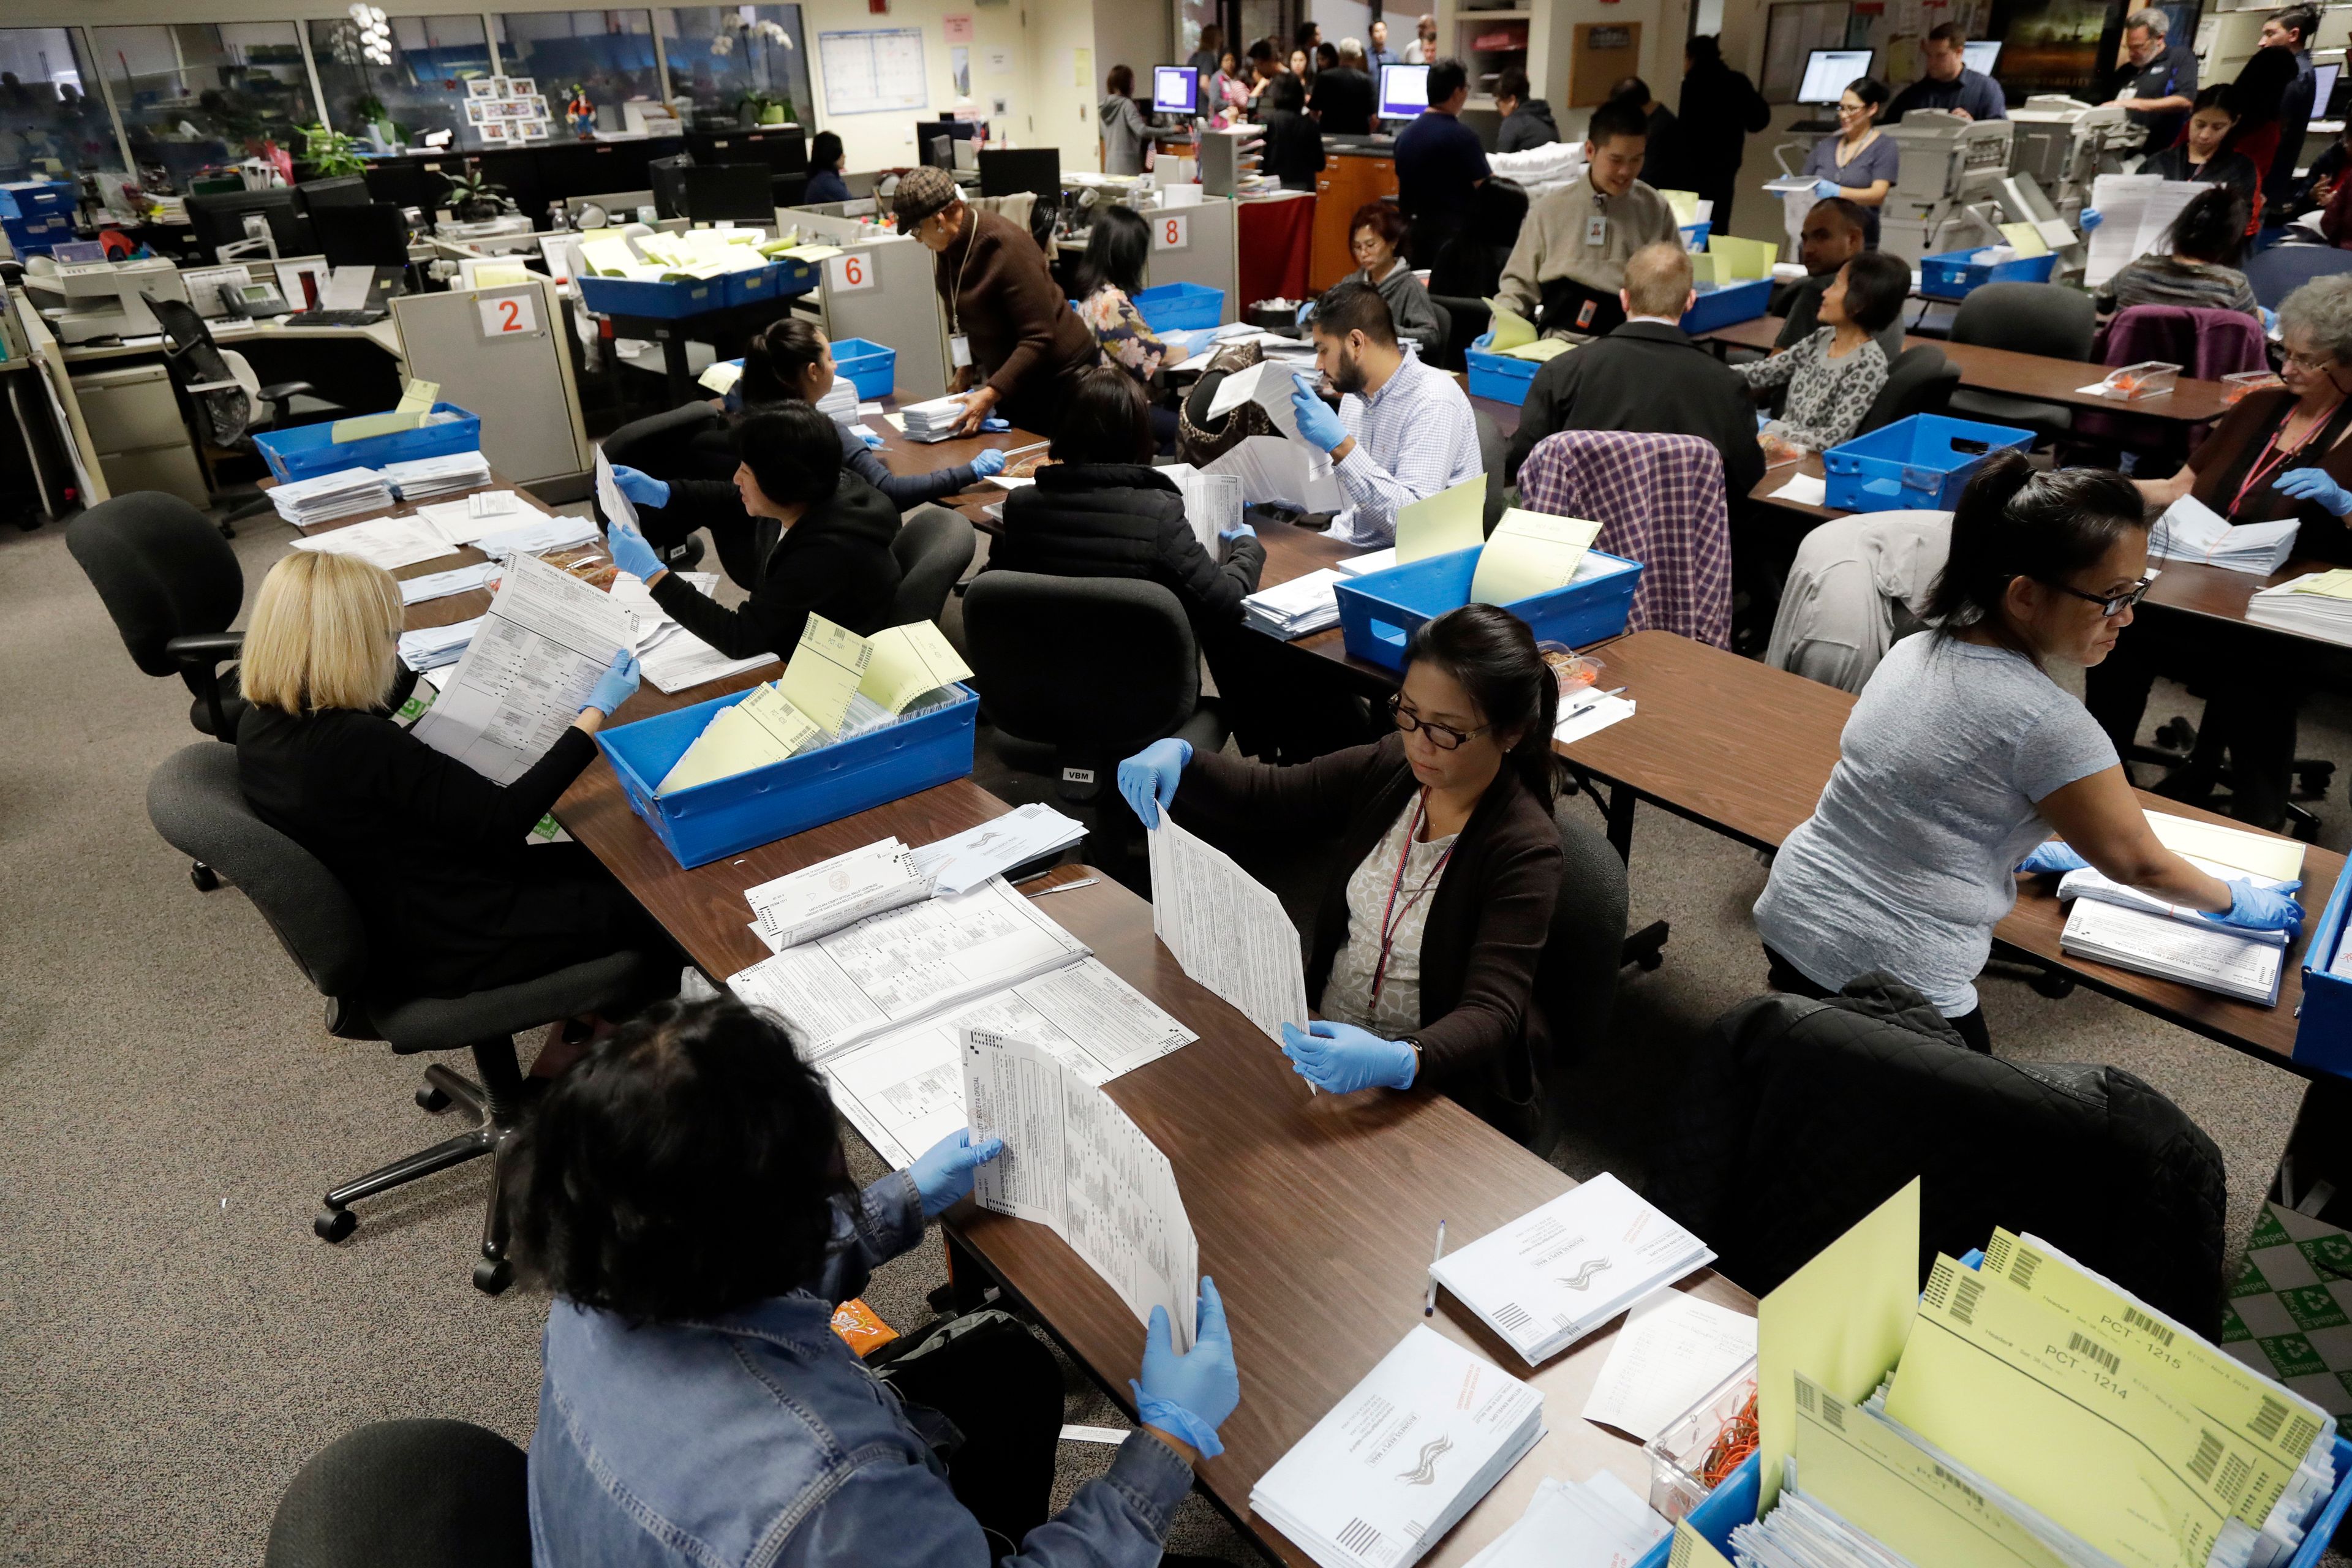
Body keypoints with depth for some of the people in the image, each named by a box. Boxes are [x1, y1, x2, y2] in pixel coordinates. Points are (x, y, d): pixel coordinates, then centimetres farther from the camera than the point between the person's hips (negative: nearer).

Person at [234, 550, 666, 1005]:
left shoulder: (260, 722, -5)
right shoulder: (359, 745, -33)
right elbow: (506, 821, -28)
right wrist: (597, 711, -21)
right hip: (434, 947, -9)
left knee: (599, 867, 19)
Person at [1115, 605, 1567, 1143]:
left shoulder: (1525, 850, -20)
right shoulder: (1389, 769, -3)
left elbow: (1492, 1013, -27)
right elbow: (1265, 797, 6)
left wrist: (1397, 1063, -48)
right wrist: (1177, 755, -15)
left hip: (1435, 1090, -5)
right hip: (1325, 1038, 5)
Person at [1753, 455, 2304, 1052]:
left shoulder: (1913, 651, 2)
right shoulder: (2046, 722, -19)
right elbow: (2136, 863, -5)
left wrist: (2021, 845, 27)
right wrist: (2234, 902, 13)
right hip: (1891, 985, -7)